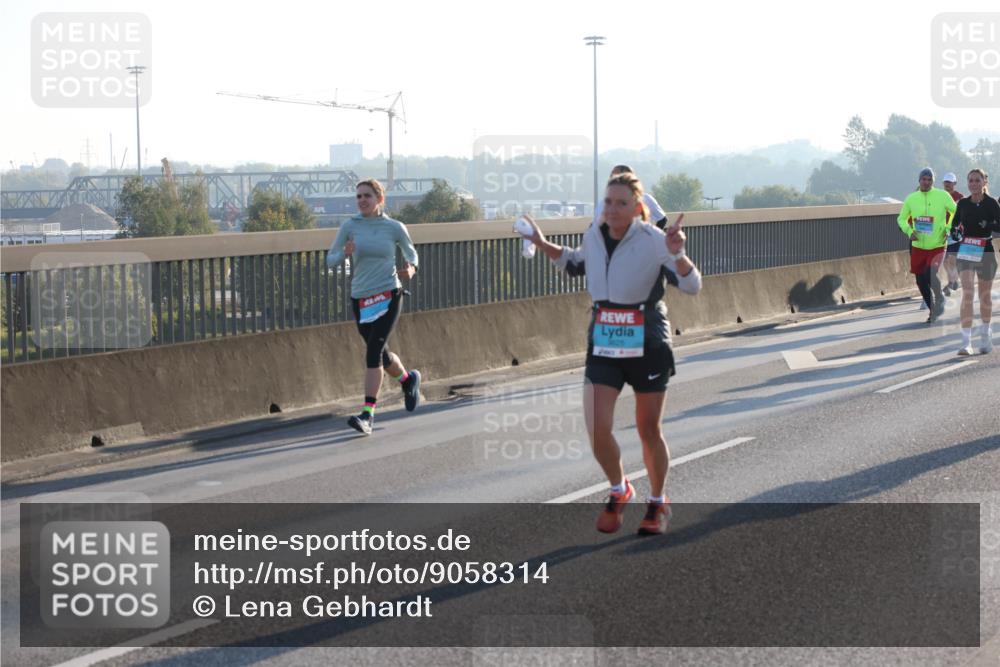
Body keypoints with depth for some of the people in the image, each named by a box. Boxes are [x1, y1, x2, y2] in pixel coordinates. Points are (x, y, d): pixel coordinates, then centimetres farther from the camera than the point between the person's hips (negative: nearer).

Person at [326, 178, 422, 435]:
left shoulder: (394, 228, 0)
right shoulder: (349, 227, 2)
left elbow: (411, 252, 16)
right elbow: (330, 259, 5)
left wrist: (411, 267, -7)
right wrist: (345, 253, -17)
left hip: (388, 295, -3)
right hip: (361, 298, 3)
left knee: (373, 351, -17)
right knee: (380, 354, 15)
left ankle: (368, 414, -18)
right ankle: (408, 379, 48)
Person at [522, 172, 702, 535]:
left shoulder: (653, 240, -14)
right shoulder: (593, 235, 0)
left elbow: (692, 285, -16)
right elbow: (577, 264, 23)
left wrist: (677, 253, -33)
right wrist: (543, 244, 12)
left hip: (648, 346, -3)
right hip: (603, 346, 3)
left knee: (648, 431, 9)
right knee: (597, 433, -9)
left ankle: (657, 503, 33)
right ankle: (619, 492, 20)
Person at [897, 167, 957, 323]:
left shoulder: (943, 196, -6)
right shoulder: (911, 198, 1)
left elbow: (956, 213, 6)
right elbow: (902, 219, 12)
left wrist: (948, 229, -8)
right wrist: (909, 231, -6)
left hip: (937, 246, -3)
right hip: (918, 246, 3)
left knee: (930, 275, -22)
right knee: (921, 281, 6)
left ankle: (939, 299, 8)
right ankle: (933, 310, 27)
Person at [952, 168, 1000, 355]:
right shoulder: (963, 203, 4)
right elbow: (955, 224, 14)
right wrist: (954, 233, -7)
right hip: (966, 252, 1)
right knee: (967, 294, -13)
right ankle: (966, 343, -17)